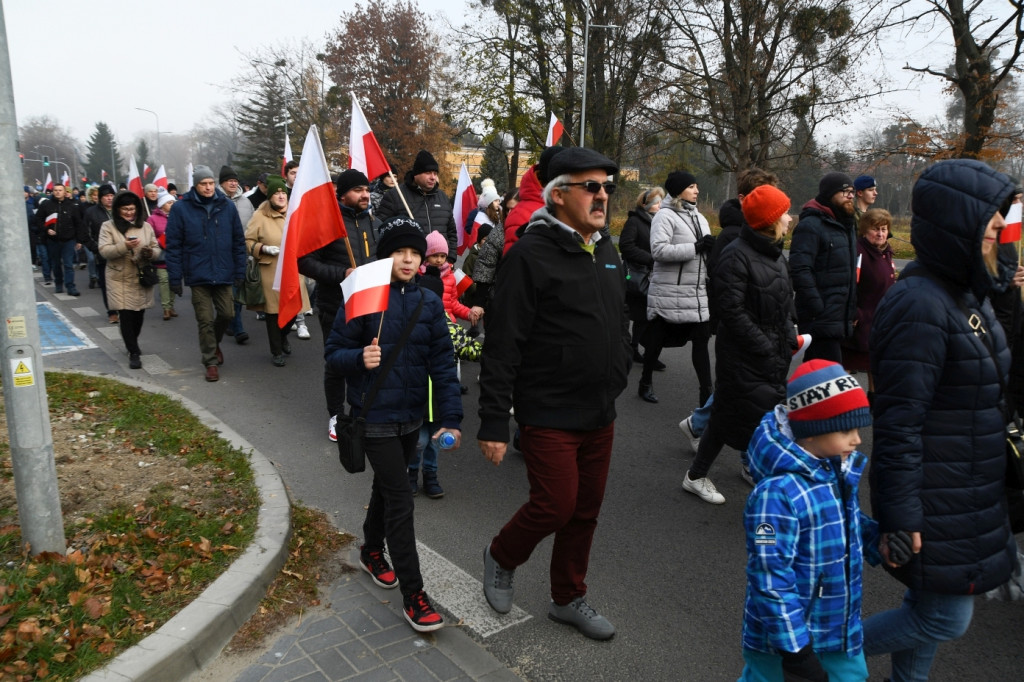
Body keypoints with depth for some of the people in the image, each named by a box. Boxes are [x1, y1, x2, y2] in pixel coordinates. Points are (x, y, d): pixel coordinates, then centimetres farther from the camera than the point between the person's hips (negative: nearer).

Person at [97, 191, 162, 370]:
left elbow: (157, 250, 8)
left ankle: (132, 344, 34)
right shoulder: (108, 227, 0)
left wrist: (150, 252, -15)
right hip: (120, 280, -3)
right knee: (126, 316, -6)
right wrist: (124, 246, -26)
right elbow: (104, 251, -10)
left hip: (142, 279, 3)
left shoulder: (146, 226, 8)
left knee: (139, 315, 11)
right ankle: (134, 352, 2)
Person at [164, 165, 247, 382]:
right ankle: (211, 362, 15)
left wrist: (240, 270, 2)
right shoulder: (181, 208, -5)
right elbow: (173, 245, -4)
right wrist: (175, 277, -6)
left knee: (226, 314, 9)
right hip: (198, 275, -2)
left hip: (223, 273, 2)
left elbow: (239, 241, 6)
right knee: (205, 320, 1)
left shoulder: (227, 206, 2)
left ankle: (214, 343, 39)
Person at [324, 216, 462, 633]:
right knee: (400, 498, -5)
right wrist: (359, 358, -29)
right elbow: (333, 352, -7)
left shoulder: (429, 303, -1)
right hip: (375, 416, -4)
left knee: (387, 486, 23)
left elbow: (443, 363, -2)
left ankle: (372, 550, 48)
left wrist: (451, 418, -9)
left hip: (411, 416, 5)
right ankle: (412, 594, 5)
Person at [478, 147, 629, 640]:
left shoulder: (607, 253, 10)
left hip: (600, 415, 7)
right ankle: (501, 556, 29)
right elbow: (502, 346, -18)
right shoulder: (530, 255, -15)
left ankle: (568, 598, 34)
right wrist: (493, 422, -18)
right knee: (555, 506, -3)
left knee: (586, 511, 14)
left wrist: (616, 384, 18)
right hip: (549, 415, -7)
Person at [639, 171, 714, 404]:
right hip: (669, 292, -7)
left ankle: (707, 392, 9)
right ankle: (646, 383, 26)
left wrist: (710, 248, 1)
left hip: (697, 292, 7)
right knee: (657, 340, 8)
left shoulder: (698, 217, 15)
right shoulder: (665, 216, -10)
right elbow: (659, 249, -23)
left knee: (701, 339, 4)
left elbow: (704, 249, 25)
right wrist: (695, 247, -23)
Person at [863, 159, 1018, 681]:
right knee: (946, 621, 3)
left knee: (930, 607, 21)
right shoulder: (921, 307, -25)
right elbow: (899, 423, -26)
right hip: (936, 507, -9)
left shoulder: (964, 296, 6)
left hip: (966, 495, 9)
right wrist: (899, 518, -24)